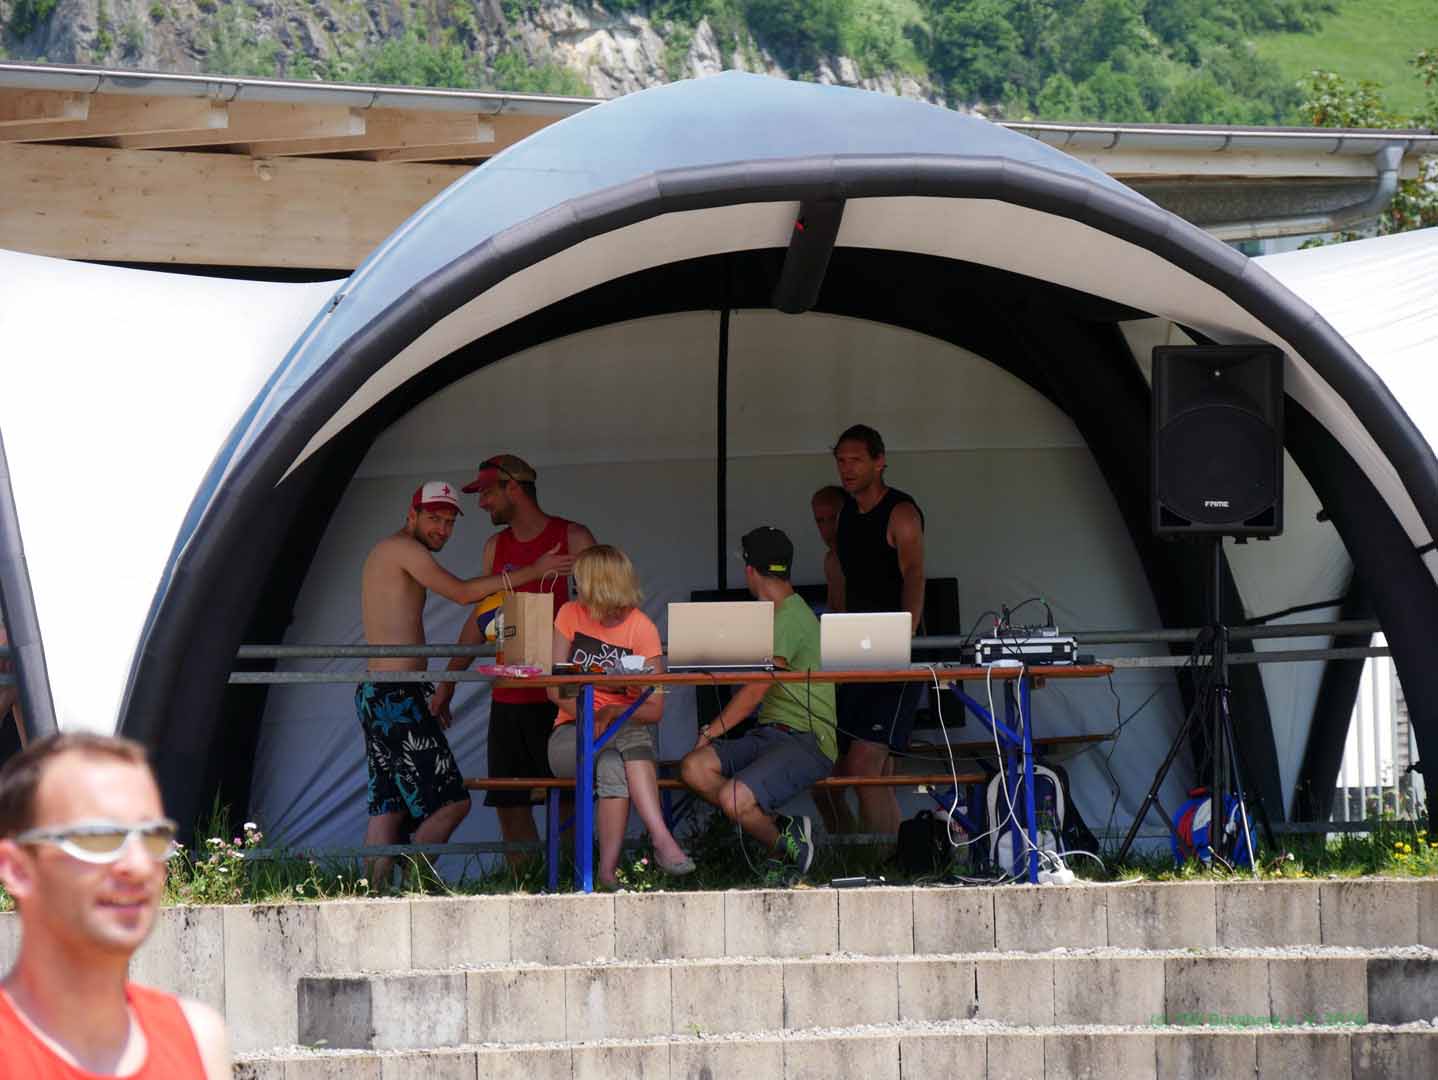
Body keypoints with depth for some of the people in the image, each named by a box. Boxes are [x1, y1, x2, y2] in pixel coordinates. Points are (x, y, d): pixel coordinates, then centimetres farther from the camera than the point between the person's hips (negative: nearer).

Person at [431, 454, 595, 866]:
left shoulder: (573, 539, -1)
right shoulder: (496, 547, 16)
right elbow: (481, 617, 21)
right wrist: (448, 683, 18)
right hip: (508, 696, 5)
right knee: (509, 802, 1)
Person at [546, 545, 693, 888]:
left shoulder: (642, 629, -3)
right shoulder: (571, 615, 6)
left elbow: (655, 709, -7)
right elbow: (554, 688, -1)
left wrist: (612, 713, -24)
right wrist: (590, 717, -17)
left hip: (630, 732, -1)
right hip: (571, 736, 1)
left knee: (614, 767, -38)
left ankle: (608, 869, -46)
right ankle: (662, 840, -42)